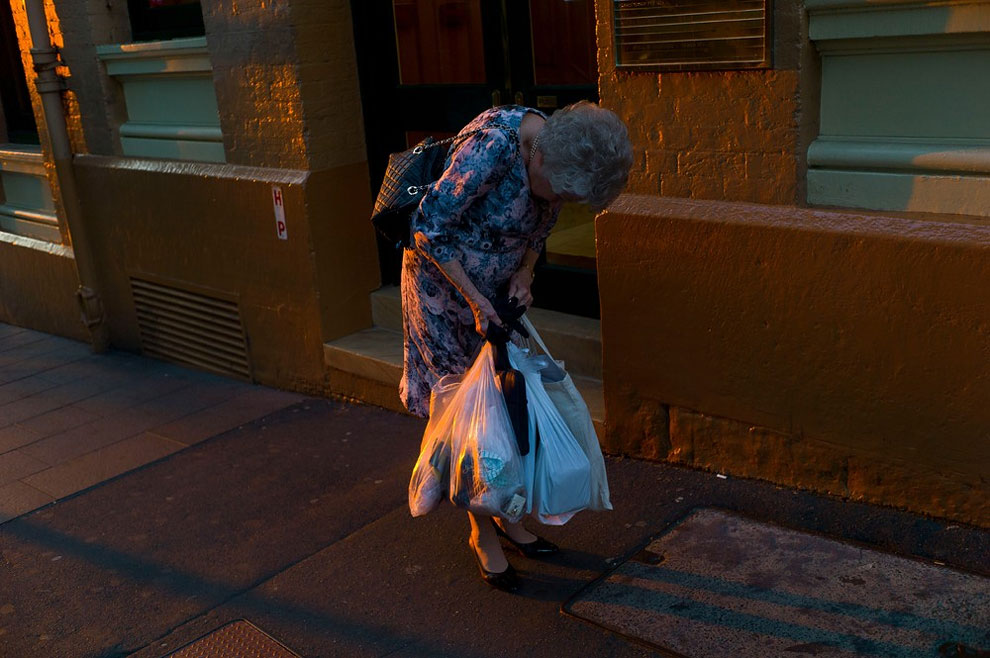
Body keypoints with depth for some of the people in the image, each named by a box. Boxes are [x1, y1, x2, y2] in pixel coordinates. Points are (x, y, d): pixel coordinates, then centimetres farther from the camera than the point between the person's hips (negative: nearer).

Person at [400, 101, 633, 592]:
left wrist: (523, 276, -9)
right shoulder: (492, 148, -32)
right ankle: (482, 534, 15)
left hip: (494, 292, 7)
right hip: (442, 282, -7)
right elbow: (428, 227, -27)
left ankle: (508, 516, 26)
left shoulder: (556, 162, -9)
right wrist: (474, 299, -24)